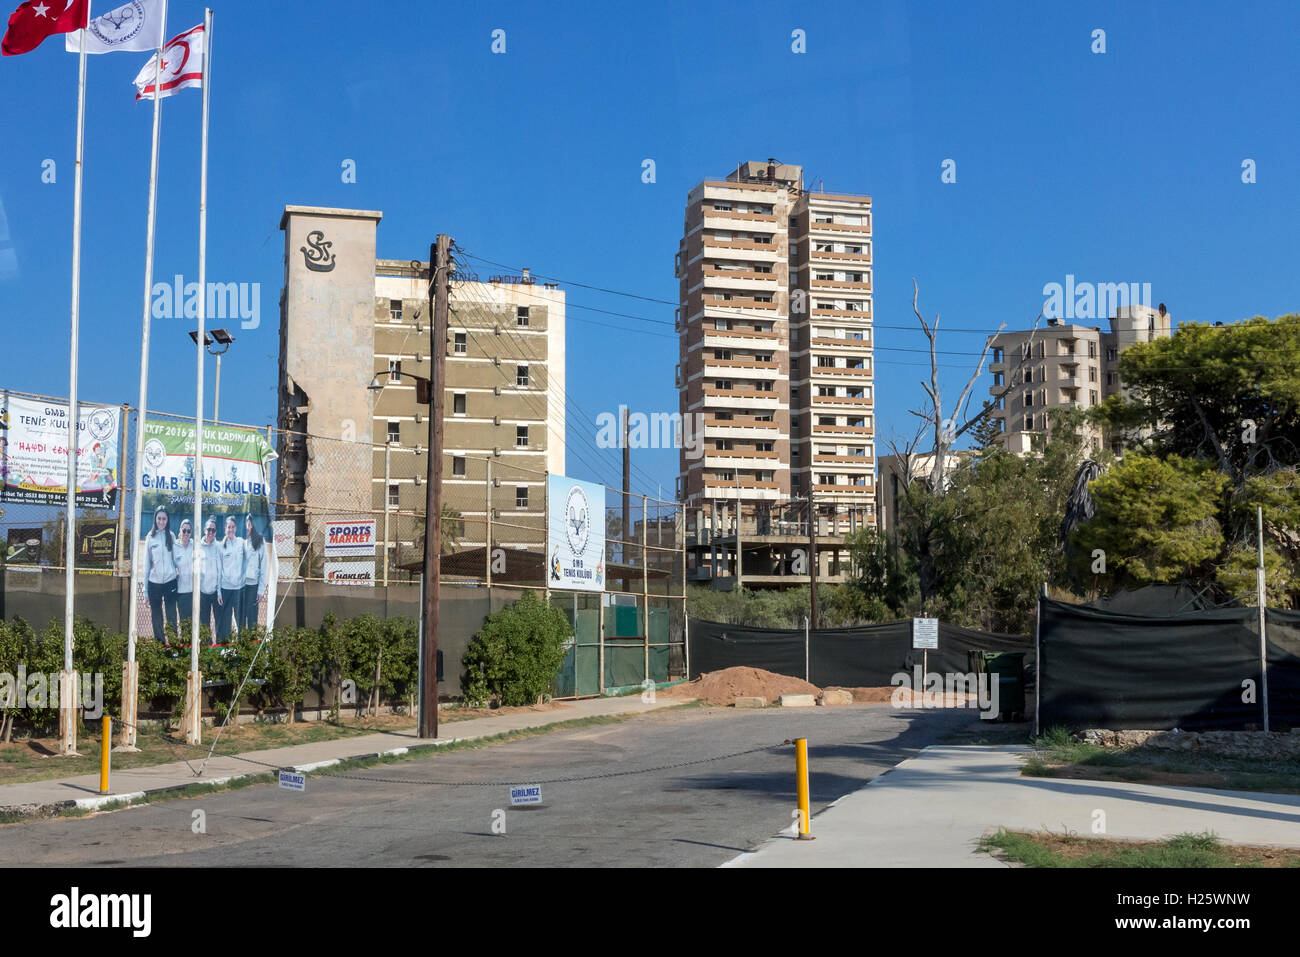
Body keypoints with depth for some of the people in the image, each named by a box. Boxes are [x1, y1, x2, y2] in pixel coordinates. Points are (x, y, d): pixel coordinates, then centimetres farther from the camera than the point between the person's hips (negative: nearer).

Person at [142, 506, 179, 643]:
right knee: (156, 616, 6)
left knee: (171, 615, 2)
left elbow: (175, 558, 10)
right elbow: (146, 562, 6)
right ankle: (159, 642, 13)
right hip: (154, 582, 1)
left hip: (170, 581, 0)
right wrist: (145, 587, 5)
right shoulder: (150, 537, 3)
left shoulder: (171, 536, 3)